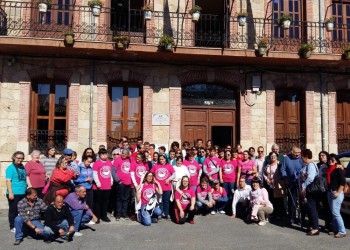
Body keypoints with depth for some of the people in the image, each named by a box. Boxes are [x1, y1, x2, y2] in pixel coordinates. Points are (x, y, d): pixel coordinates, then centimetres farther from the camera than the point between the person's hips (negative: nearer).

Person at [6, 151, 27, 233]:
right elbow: (8, 181, -12)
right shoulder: (10, 168, -8)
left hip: (23, 193, 6)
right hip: (14, 193, -6)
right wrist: (10, 193, -17)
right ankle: (12, 227, 14)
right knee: (13, 210, 4)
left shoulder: (23, 167, 12)